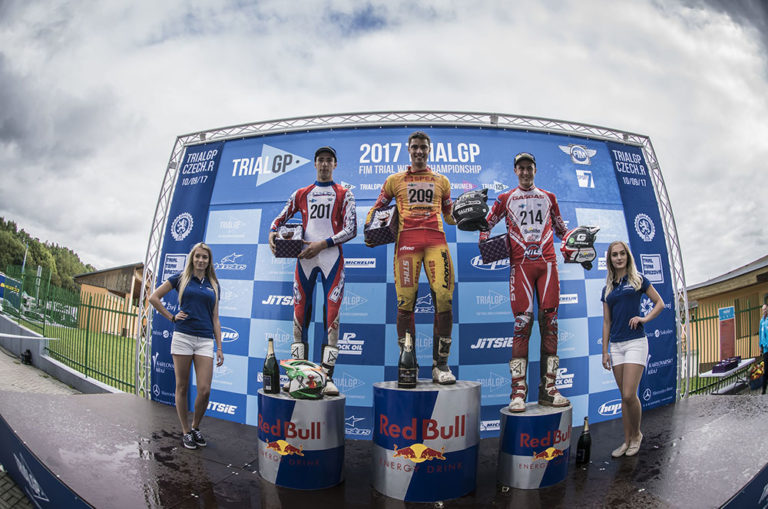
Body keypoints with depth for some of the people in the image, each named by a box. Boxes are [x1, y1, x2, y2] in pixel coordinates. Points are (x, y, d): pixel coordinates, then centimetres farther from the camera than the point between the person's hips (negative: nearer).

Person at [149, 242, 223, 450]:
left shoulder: (214, 285, 13)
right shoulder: (181, 278, 7)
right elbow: (154, 297, 8)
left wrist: (219, 347, 9)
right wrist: (172, 317, 4)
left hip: (205, 340, 2)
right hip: (183, 337, -2)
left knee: (205, 390, -4)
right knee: (182, 388, 5)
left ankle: (195, 427, 19)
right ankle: (186, 432, 19)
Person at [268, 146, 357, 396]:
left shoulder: (344, 194, 9)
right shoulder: (301, 194, 18)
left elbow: (351, 230, -1)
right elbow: (280, 218, 22)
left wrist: (322, 244, -12)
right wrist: (272, 233, -1)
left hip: (331, 257, -3)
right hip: (305, 257, 3)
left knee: (332, 316, -9)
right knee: (300, 314, 0)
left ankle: (327, 377, -7)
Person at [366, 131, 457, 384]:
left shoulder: (441, 180, 24)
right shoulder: (395, 180, 20)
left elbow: (449, 214, 27)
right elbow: (377, 208, 22)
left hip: (435, 238, 1)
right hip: (406, 238, -1)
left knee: (444, 298, -13)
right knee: (405, 301, -7)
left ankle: (440, 364, -5)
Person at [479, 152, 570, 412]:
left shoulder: (548, 197, 21)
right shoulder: (505, 199, 15)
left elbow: (560, 228, 29)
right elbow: (485, 224, 16)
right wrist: (485, 240, -4)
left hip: (547, 263, 2)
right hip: (520, 264, -2)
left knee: (549, 321, -3)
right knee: (523, 322, -11)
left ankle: (548, 388, 2)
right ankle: (518, 390, -8)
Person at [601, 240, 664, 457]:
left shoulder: (638, 280, 2)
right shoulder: (608, 289, 12)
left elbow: (660, 303, 7)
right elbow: (606, 322, 12)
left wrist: (644, 319, -9)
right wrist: (605, 351, 8)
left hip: (635, 342, -4)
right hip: (616, 345, 4)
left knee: (629, 394, -11)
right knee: (624, 396, 9)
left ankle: (636, 434, 13)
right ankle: (627, 440, 17)